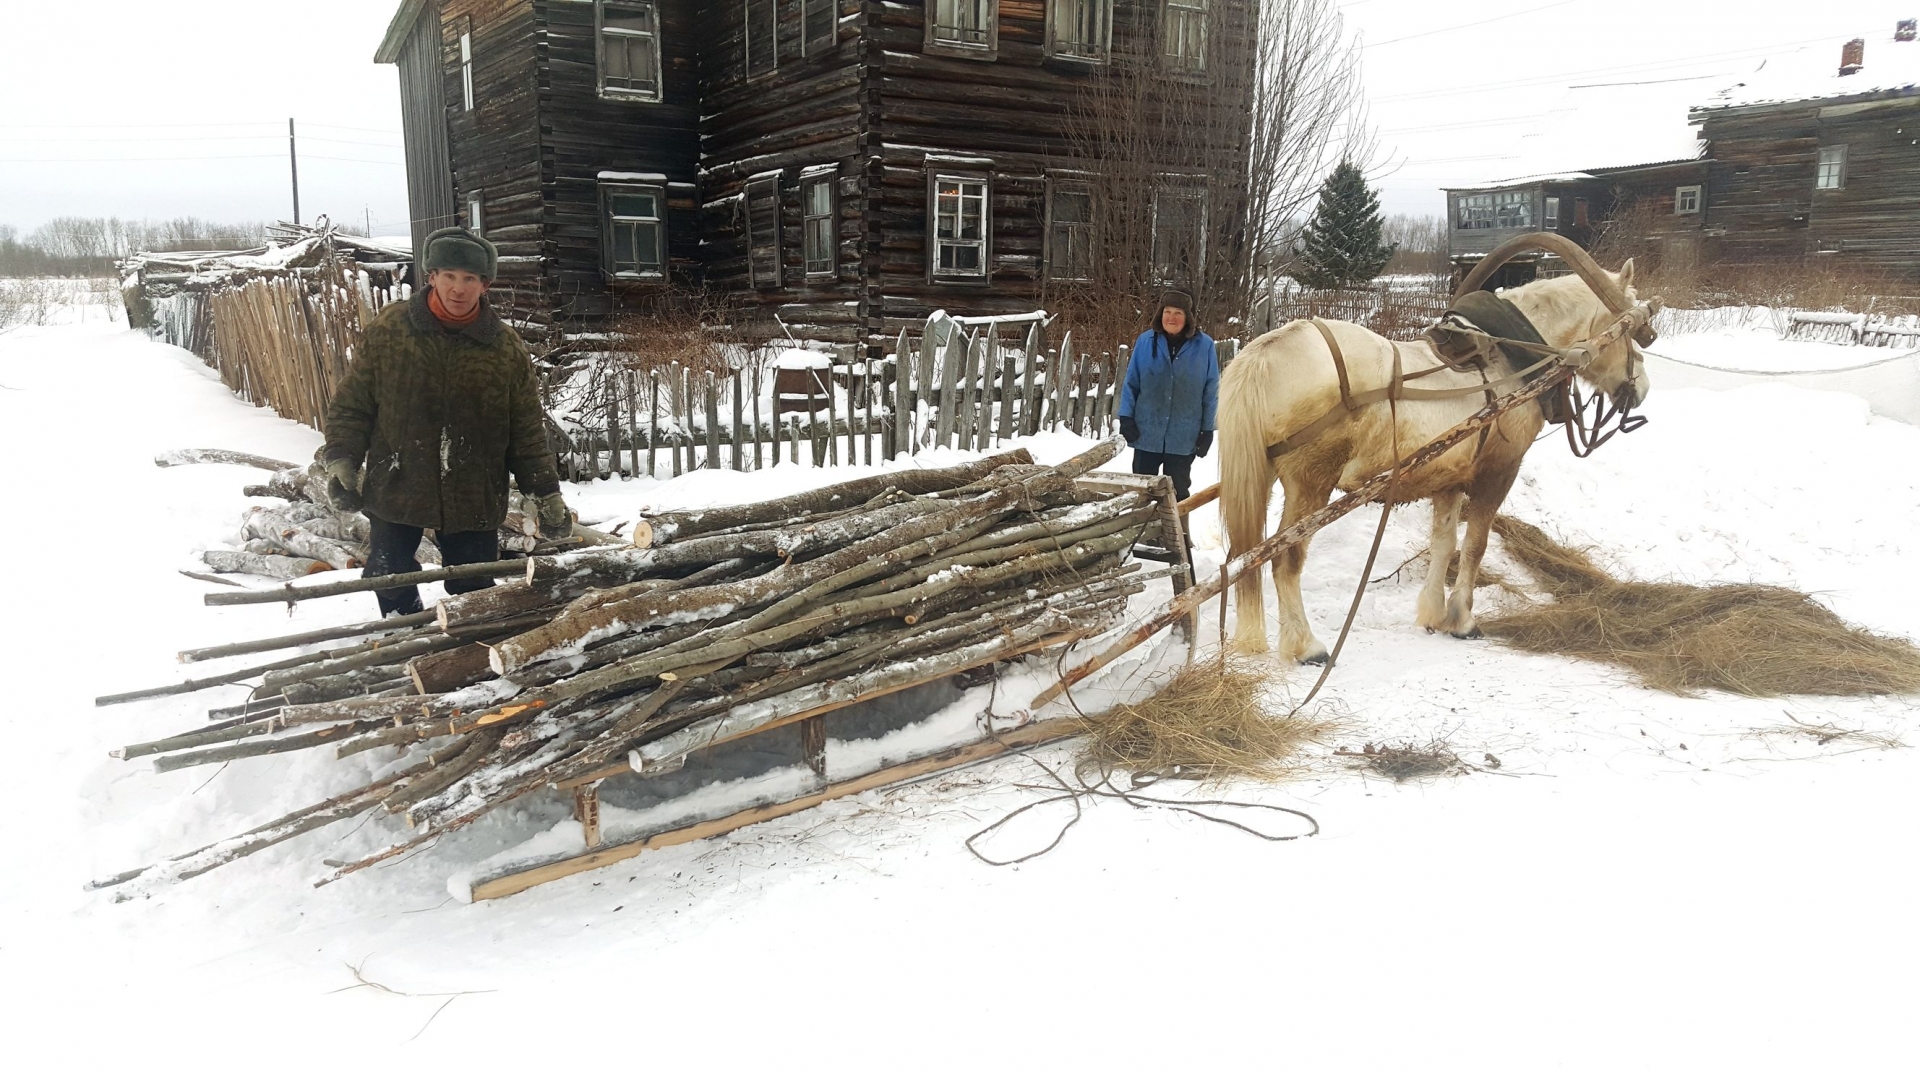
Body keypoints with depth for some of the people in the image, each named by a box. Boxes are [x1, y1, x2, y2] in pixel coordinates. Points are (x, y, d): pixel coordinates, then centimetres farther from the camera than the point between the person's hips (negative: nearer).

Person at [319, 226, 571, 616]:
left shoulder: (508, 348, -5)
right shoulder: (388, 329, -6)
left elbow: (528, 431, 1)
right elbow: (353, 402, 1)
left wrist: (546, 494, 0)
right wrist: (341, 459, -7)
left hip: (473, 500, 0)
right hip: (395, 490, 1)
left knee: (473, 594, 7)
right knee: (391, 583, 13)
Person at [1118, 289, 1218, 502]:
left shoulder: (1204, 345, -5)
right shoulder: (1145, 341, -2)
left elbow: (1211, 392, -1)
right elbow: (1131, 382, 3)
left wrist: (1208, 430, -2)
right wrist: (1126, 418, -4)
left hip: (1183, 437, -1)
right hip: (1146, 433, 1)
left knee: (1177, 491, 11)